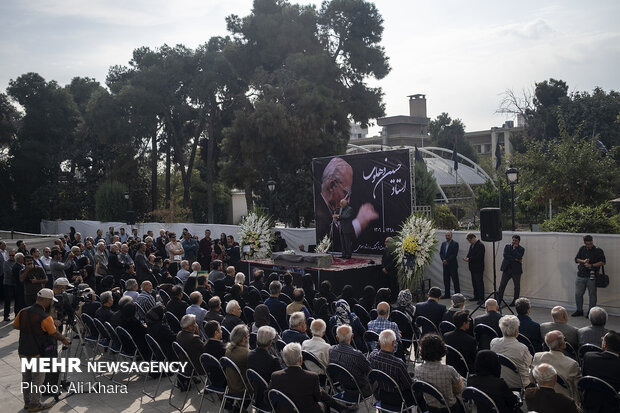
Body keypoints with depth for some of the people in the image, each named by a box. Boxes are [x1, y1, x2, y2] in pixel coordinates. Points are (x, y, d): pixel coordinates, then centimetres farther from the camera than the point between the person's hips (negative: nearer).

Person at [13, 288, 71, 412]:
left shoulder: (23, 312, -4)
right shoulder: (45, 317, -23)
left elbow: (15, 326, 12)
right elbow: (54, 333, -12)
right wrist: (64, 339, 6)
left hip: (23, 351, 7)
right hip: (37, 353, -7)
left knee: (26, 377, 19)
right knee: (37, 379, 8)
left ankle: (27, 402, 32)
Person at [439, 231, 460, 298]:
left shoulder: (455, 243, -5)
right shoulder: (443, 243, 13)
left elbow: (455, 254, -12)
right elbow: (440, 253, 10)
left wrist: (447, 260, -16)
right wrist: (443, 260, -7)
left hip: (452, 265, -6)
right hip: (445, 264, 6)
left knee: (455, 280, -3)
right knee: (446, 280, 9)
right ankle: (447, 294, 16)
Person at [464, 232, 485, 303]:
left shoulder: (480, 245, -15)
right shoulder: (471, 245, 14)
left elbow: (479, 256, -21)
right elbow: (469, 253, 21)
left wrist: (469, 259, -20)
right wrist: (467, 258, -1)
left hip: (478, 268, -9)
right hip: (473, 268, 9)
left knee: (479, 283, -5)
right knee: (474, 283, 15)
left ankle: (481, 298, -1)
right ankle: (476, 296, 25)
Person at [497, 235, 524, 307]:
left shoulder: (521, 249, 2)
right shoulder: (507, 246, 8)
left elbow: (519, 257, -16)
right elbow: (505, 255, -8)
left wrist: (514, 249, -10)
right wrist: (516, 259, -12)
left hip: (516, 270, -1)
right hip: (507, 269, 1)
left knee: (517, 286, 4)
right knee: (502, 285, 0)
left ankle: (515, 301, 16)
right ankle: (499, 300, 8)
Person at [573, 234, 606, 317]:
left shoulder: (598, 251, -3)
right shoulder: (582, 249, 9)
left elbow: (602, 262, -8)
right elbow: (576, 259, 14)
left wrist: (591, 265, -17)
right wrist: (583, 261, -6)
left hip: (592, 277, -4)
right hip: (581, 275, 4)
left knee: (592, 295, 2)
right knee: (578, 294, 8)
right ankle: (579, 310, 22)